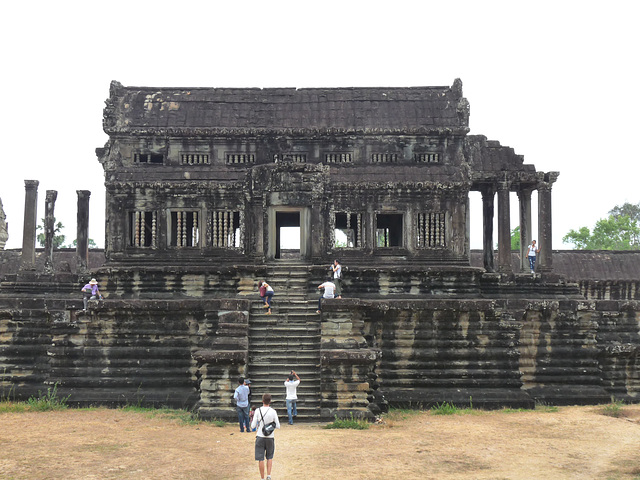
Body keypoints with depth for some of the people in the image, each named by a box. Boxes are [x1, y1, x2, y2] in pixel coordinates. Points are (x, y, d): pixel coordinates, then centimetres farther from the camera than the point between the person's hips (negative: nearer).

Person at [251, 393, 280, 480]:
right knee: (270, 457, 18)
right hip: (270, 437, 1)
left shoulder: (258, 411, -7)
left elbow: (253, 426, -7)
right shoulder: (273, 412, -6)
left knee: (260, 459, 4)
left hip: (260, 437, -1)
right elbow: (278, 426, -1)